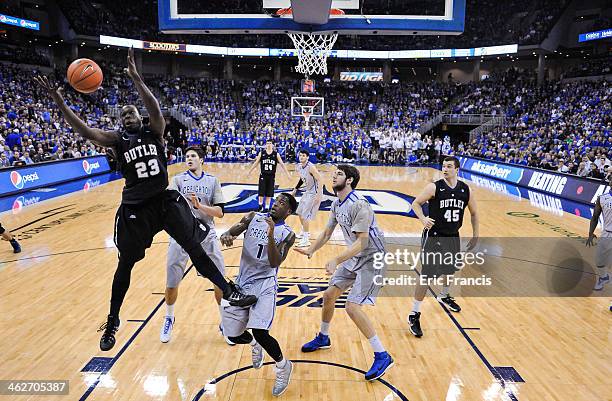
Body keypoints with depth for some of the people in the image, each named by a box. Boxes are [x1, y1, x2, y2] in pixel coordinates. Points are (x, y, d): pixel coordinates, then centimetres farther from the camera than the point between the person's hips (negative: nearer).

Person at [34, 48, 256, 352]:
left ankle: (229, 292, 11)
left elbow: (155, 109, -15)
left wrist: (136, 79, -24)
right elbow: (85, 131, -9)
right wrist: (59, 102, -18)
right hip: (134, 208, 1)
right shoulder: (117, 140, 6)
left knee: (194, 248, -1)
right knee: (125, 264, 9)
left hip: (165, 200, 0)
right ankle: (112, 322, 26)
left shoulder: (153, 132, 5)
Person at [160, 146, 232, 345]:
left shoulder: (212, 181, 5)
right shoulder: (178, 179, 3)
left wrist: (199, 205, -16)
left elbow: (219, 212, -3)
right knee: (172, 283, 6)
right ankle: (169, 319, 35)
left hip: (206, 236, 1)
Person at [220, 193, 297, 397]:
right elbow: (233, 231, -7)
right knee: (233, 335, 7)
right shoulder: (254, 217, 5)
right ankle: (255, 344, 44)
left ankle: (283, 365, 11)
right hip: (242, 282, 4)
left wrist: (271, 235, -30)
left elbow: (274, 263, -17)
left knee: (260, 332, -19)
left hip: (264, 284, -4)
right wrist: (226, 236, -31)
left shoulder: (287, 234, -5)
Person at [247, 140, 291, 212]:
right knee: (261, 192, 1)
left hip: (271, 176, 0)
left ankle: (267, 207, 16)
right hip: (263, 175, 0)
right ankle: (261, 205, 23)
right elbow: (255, 163, 7)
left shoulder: (276, 154, -1)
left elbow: (282, 164, -1)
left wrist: (288, 174, -4)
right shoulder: (261, 153, 0)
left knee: (269, 193, 5)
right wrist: (249, 171, 7)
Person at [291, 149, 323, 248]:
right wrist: (295, 190, 21)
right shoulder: (299, 167, 2)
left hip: (314, 193, -9)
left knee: (305, 216, -9)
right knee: (300, 213, 20)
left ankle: (306, 240, 0)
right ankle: (305, 232, 40)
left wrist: (318, 195, -31)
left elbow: (319, 180, -25)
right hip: (307, 192, 9)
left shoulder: (311, 167, -24)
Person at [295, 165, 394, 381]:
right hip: (354, 258, 9)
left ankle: (382, 356, -1)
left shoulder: (359, 205, -25)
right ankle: (323, 338, 37)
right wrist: (310, 250, -2)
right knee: (329, 295, 13)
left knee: (352, 306, -15)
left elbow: (362, 242, -28)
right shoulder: (336, 204, 3)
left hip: (372, 259, -9)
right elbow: (326, 233, 11)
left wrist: (336, 261, -35)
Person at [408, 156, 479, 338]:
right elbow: (415, 203, -7)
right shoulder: (434, 187, -13)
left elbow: (474, 212, 13)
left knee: (450, 270, 25)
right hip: (433, 237, -5)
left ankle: (444, 296, 55)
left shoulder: (465, 189, -1)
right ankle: (414, 314, 2)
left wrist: (475, 235, 13)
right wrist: (423, 218, -26)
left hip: (453, 237, 6)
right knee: (426, 276, -8)